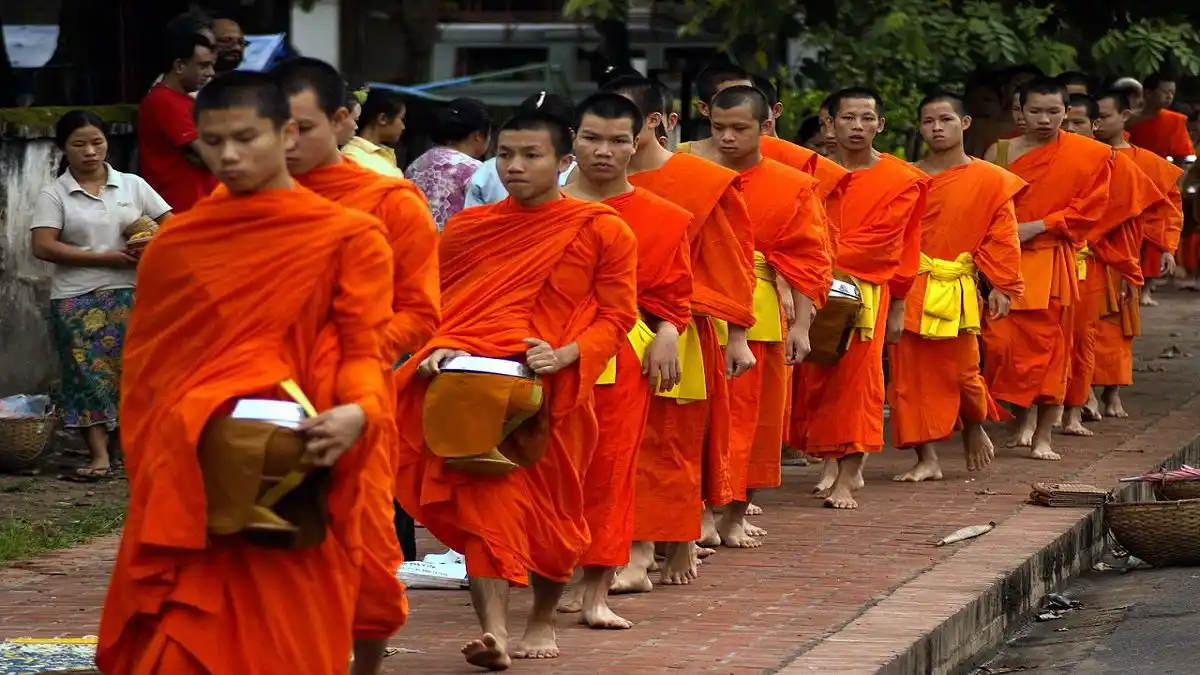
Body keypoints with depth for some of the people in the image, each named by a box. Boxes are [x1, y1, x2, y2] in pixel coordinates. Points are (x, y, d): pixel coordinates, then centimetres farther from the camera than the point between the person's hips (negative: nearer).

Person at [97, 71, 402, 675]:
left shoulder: (348, 237, 0)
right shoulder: (176, 241, 12)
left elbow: (364, 349, -4)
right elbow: (144, 358, 15)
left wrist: (358, 412, -24)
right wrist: (153, 459, 3)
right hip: (187, 480, 3)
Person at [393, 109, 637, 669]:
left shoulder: (602, 231, 0)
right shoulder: (466, 228, 9)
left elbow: (617, 315, -1)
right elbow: (440, 307, 15)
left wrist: (566, 354, -16)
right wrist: (440, 350, -6)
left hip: (554, 393, -1)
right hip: (472, 390, 1)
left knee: (552, 513, 11)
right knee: (486, 505, -12)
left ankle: (542, 621, 32)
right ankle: (493, 630, -19)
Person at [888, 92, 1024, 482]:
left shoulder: (990, 181, 1)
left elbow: (1001, 238, 1)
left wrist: (1001, 287, -5)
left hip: (957, 291, -2)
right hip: (909, 290, 2)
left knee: (961, 371, 0)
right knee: (913, 375, 0)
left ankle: (975, 428, 33)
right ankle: (927, 460, 8)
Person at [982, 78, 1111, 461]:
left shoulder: (1091, 155, 1)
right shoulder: (1001, 152, 7)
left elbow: (1089, 209, -2)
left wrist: (1038, 226, -11)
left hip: (1051, 264, -1)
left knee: (1049, 348, 0)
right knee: (1000, 343, -8)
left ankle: (1043, 437, 8)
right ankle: (1024, 418, 14)